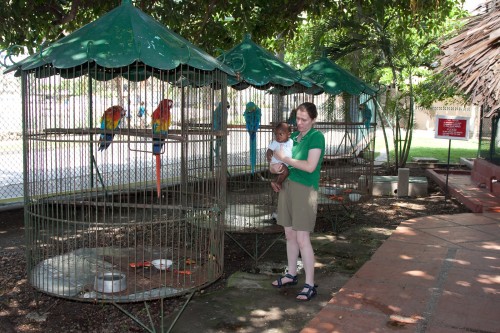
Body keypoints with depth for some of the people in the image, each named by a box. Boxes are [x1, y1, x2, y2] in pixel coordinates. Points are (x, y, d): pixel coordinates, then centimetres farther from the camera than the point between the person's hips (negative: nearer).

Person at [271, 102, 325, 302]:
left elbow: (310, 166, -18)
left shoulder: (316, 137, -8)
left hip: (304, 189, -7)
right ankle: (291, 275, 28)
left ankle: (310, 285, 1)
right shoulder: (293, 135, 13)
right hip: (286, 186, 7)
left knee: (302, 238, -7)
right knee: (289, 235, 13)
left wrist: (284, 158, -12)